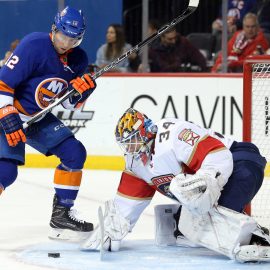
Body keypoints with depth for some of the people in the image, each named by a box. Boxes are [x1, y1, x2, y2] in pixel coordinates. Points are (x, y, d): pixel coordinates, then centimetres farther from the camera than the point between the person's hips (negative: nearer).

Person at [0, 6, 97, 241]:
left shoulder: (77, 59, 0)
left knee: (75, 153, -1)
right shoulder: (34, 46, -23)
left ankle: (61, 215, 8)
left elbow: (71, 104, 8)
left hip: (38, 117, 7)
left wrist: (81, 91, -14)